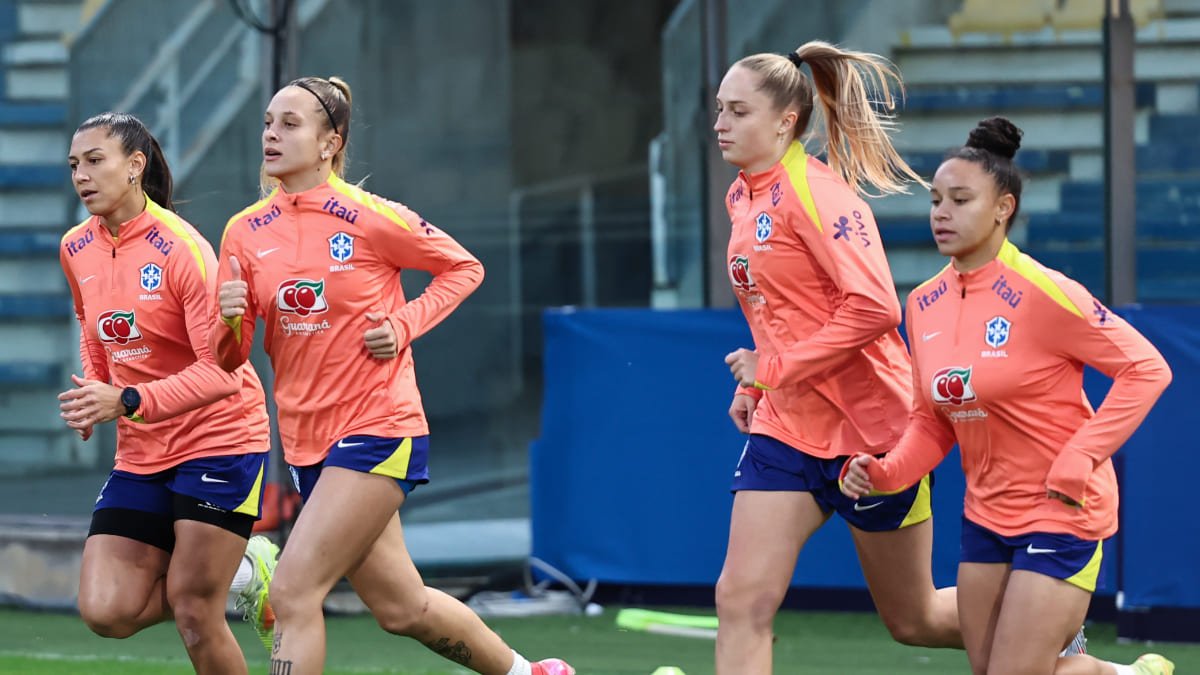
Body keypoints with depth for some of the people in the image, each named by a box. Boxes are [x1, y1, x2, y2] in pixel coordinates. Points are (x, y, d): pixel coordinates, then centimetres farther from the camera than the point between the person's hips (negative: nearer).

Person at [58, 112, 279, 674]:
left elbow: (221, 371, -25)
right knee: (106, 612, -6)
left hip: (218, 437, -7)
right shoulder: (76, 250, 3)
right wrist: (93, 393, 7)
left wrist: (126, 402, -33)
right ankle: (239, 575, 16)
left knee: (193, 612, -9)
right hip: (140, 455, 7)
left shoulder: (181, 250, -19)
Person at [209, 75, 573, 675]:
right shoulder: (244, 232, 3)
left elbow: (463, 268, 3)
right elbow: (228, 358, 5)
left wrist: (403, 325, -10)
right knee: (399, 607, 14)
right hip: (307, 441, 6)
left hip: (378, 431, -6)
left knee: (293, 591, -17)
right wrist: (230, 320, -17)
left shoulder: (371, 218, -11)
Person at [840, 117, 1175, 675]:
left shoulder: (1041, 294, -20)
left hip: (1061, 512, -7)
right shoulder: (924, 305, 1)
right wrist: (885, 473, -8)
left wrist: (1076, 463, -20)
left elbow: (1147, 370, -17)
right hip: (986, 514, 7)